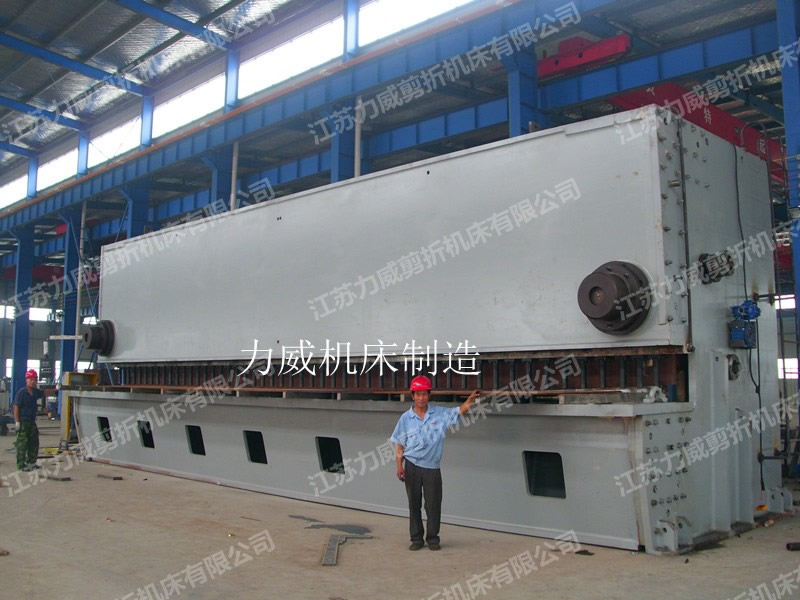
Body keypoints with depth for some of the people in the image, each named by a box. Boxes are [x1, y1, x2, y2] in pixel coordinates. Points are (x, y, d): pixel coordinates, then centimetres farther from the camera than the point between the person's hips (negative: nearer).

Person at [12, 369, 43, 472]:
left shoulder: (36, 392, 7)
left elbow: (45, 393, 28)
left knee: (34, 442, 13)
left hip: (32, 421, 8)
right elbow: (16, 407, -13)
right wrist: (17, 422, -17)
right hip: (23, 422, -8)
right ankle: (21, 464, 2)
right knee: (22, 444, -4)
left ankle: (31, 462, 24)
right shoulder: (21, 392, -13)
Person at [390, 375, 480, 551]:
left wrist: (470, 400, -23)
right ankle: (416, 538, 19)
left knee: (433, 504, 5)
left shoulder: (440, 414, 1)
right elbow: (399, 444, 2)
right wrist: (399, 465, -6)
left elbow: (459, 411, -4)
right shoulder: (406, 418, -1)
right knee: (414, 504, 8)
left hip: (432, 467, 0)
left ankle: (433, 538, 19)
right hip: (411, 466, 0)